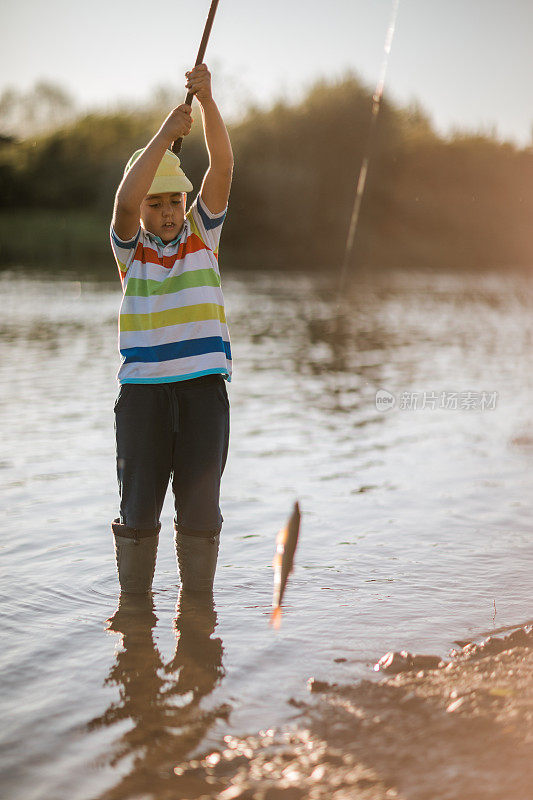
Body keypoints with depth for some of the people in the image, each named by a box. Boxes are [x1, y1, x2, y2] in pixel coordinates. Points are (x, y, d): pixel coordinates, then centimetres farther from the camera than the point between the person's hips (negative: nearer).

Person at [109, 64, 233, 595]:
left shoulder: (201, 233, 9)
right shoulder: (129, 247, 5)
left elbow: (222, 166, -4)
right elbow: (124, 201, -16)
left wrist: (207, 99, -16)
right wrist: (164, 135, -17)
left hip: (204, 383, 1)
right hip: (142, 386, -1)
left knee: (200, 502, 2)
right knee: (138, 505, 2)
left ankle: (198, 600, 16)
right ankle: (134, 599, 17)